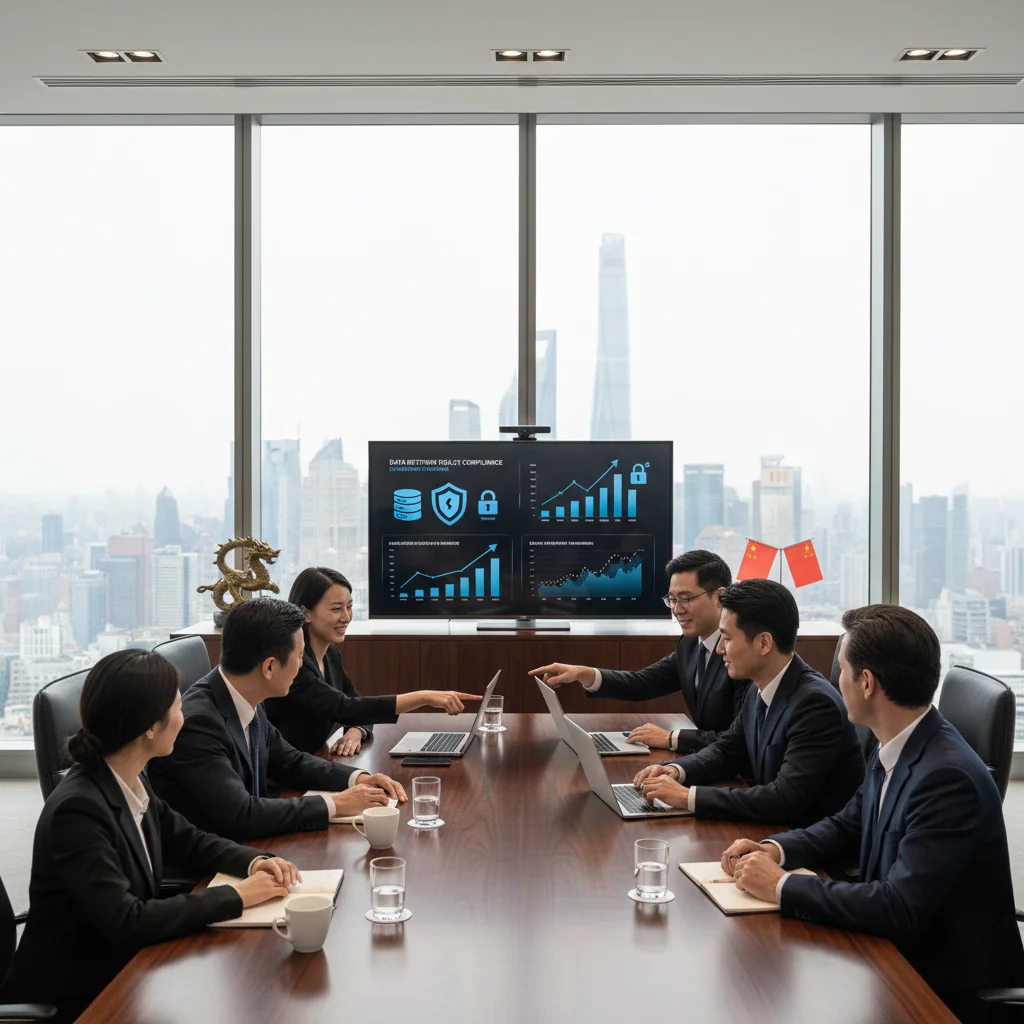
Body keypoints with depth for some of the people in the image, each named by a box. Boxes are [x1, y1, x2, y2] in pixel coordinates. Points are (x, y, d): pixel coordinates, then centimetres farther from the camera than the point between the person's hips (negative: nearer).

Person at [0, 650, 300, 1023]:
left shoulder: (132, 781, 0)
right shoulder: (77, 809, -26)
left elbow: (188, 841, 13)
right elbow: (127, 922, -30)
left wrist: (255, 862, -5)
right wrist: (236, 895, -24)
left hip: (123, 969, 7)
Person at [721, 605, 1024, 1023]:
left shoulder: (948, 777, -27)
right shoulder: (894, 750, -1)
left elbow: (901, 909, -30)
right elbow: (848, 826, 14)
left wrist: (781, 885, -22)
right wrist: (775, 850, -4)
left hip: (949, 987, -7)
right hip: (900, 954, 7)